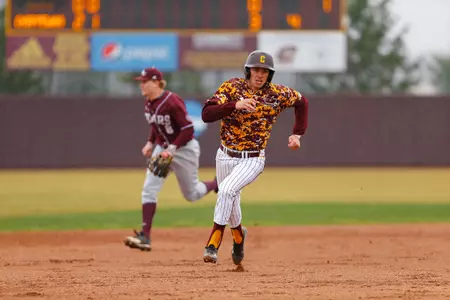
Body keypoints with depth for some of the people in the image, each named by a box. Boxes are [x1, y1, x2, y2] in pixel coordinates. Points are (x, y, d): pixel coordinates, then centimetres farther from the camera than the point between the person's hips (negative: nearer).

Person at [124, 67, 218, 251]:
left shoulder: (172, 101, -24)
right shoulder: (149, 103, 0)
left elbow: (188, 129, -23)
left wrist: (172, 149, -29)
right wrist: (150, 143, 3)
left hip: (184, 149, -7)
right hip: (162, 149, 7)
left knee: (191, 194, 9)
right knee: (149, 189, -10)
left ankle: (218, 184, 41)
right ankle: (145, 237, -14)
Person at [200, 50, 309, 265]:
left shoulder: (277, 94, -8)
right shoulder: (232, 87, -11)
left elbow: (301, 102, 14)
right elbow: (206, 115, -23)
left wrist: (297, 134, 6)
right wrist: (235, 105, -37)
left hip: (253, 160, -2)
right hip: (225, 156, 2)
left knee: (227, 190, -27)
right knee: (230, 203, 16)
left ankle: (214, 242, -20)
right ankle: (238, 233, 48)